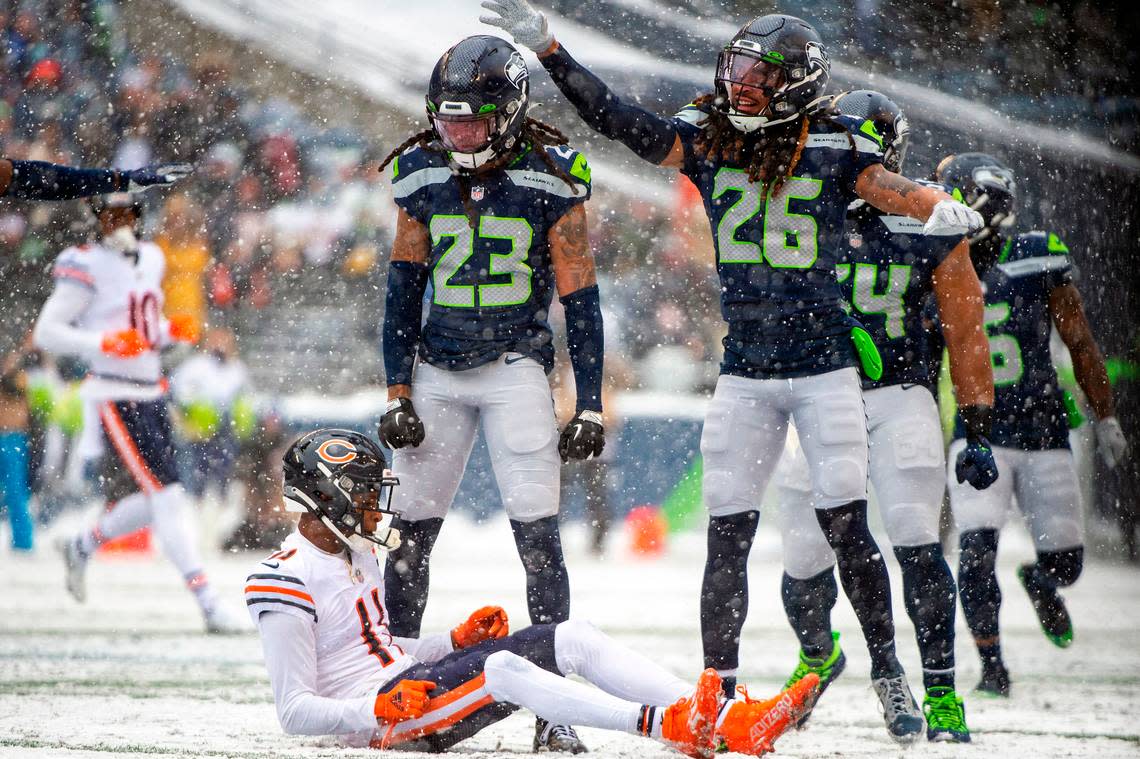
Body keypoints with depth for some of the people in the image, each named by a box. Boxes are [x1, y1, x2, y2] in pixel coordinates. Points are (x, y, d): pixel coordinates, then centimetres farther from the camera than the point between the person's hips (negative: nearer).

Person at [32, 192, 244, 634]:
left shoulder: (150, 258, 13)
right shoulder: (86, 267, -9)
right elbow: (46, 332, -12)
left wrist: (170, 331, 2)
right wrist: (103, 343, -24)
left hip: (151, 394, 8)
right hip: (113, 396, -8)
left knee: (153, 503, 11)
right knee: (167, 495, -13)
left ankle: (83, 547, 35)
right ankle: (207, 603, -14)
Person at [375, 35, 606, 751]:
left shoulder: (550, 179, -8)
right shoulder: (421, 175, 2)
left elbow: (580, 300, -4)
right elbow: (404, 289, 9)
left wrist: (590, 408, -6)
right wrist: (398, 392, 4)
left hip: (516, 365, -3)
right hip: (438, 367, 3)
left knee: (538, 531, -12)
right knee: (412, 530, 2)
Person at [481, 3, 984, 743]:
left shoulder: (833, 148, -5)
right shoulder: (707, 140, 2)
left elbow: (887, 186, -19)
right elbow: (617, 118, -3)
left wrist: (938, 205, -41)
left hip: (826, 364, -3)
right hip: (745, 370, 3)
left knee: (846, 525, -5)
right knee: (728, 534, 1)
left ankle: (890, 674, 9)